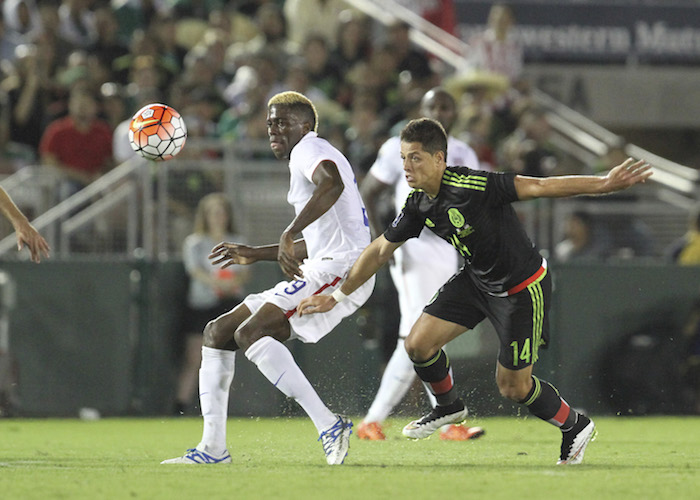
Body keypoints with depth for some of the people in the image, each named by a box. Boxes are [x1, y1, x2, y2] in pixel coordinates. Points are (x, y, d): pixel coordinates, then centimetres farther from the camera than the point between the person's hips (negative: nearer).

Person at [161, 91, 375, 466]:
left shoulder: (309, 148, -4)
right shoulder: (304, 157, 26)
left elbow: (332, 183, -29)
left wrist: (289, 235, -32)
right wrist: (256, 254, 31)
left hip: (340, 267, -10)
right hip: (319, 269, 10)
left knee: (250, 332, -25)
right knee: (217, 332, 8)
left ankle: (328, 425, -28)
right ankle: (213, 448, 6)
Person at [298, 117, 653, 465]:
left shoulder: (470, 187, -31)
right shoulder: (418, 204, -7)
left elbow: (537, 187, -31)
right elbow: (380, 250, 6)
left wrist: (604, 184, -36)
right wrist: (336, 297, 11)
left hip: (523, 287, -7)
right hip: (476, 278, 7)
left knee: (513, 386, 0)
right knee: (419, 344, -2)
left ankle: (576, 428, 27)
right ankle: (449, 407, 28)